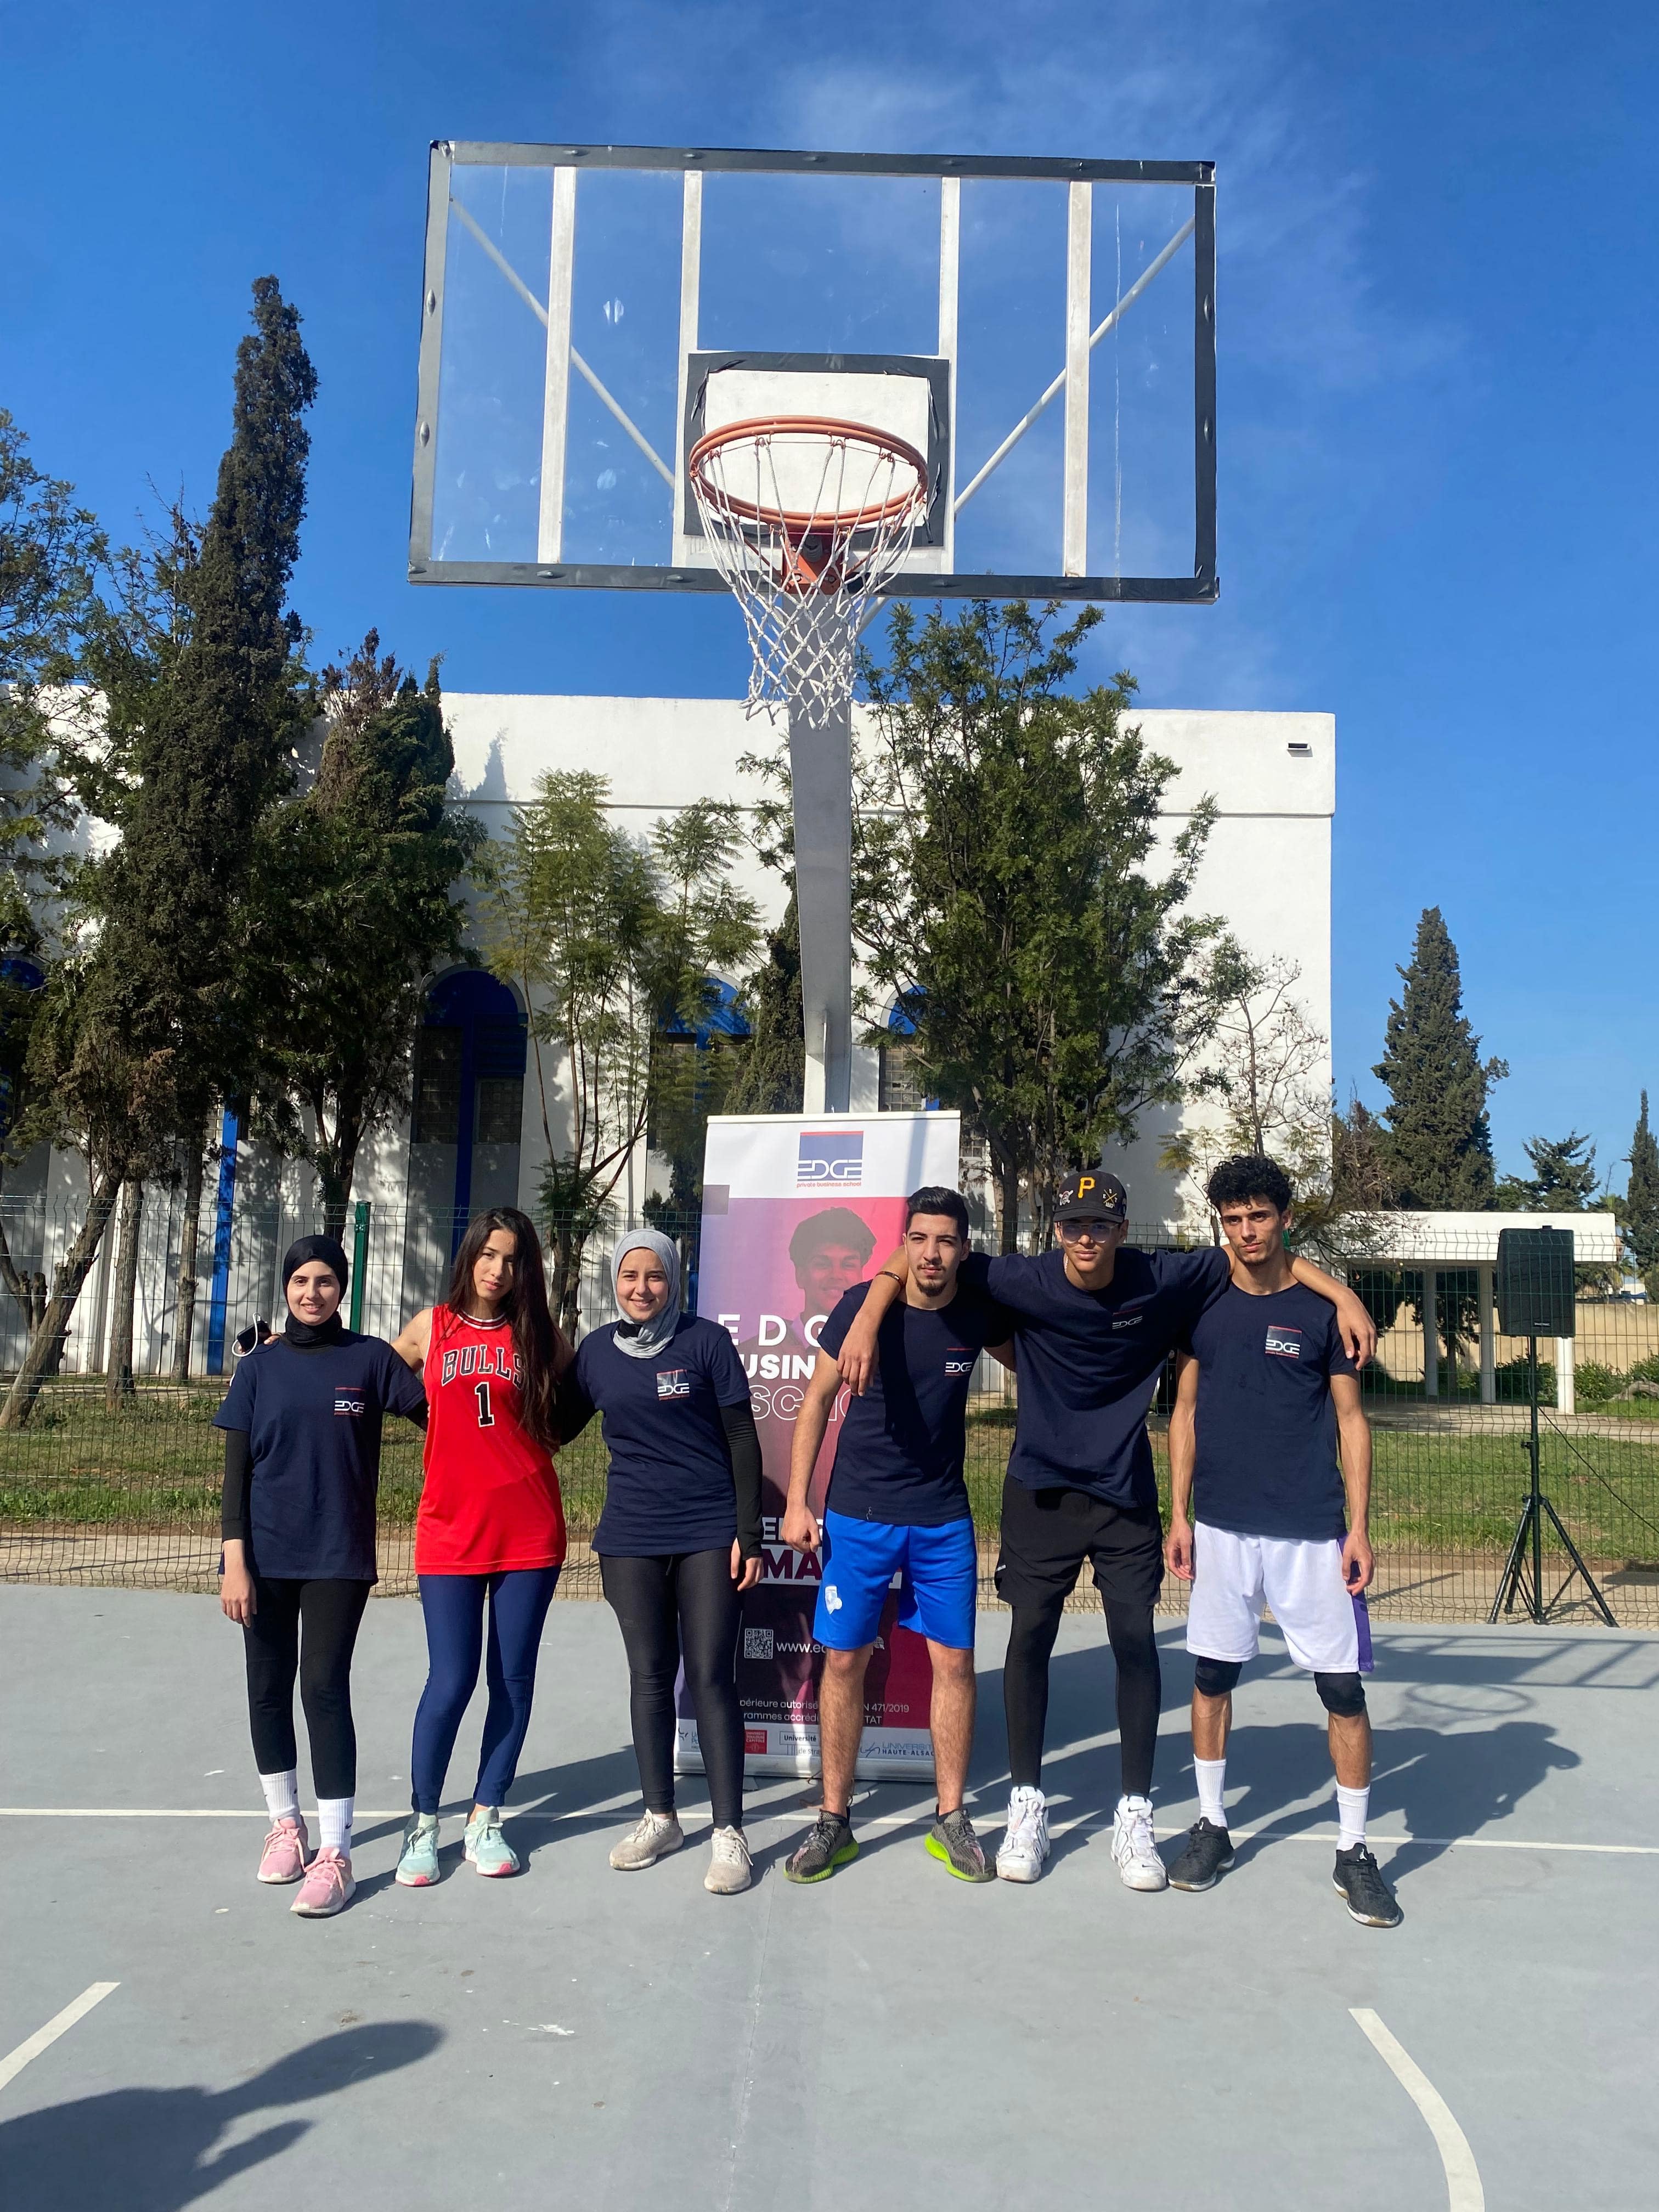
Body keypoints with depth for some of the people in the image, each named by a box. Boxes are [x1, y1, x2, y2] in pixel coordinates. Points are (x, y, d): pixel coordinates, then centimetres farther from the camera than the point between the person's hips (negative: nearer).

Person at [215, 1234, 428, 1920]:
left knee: (325, 1689, -7)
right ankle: (285, 1823, 30)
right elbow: (236, 1471, 2)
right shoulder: (260, 1366, 3)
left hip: (339, 1555, -2)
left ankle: (335, 1855, 0)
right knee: (269, 1688, 11)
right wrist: (234, 1560, -5)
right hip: (267, 1555, 3)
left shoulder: (370, 1359, -1)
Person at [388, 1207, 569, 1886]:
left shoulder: (539, 1337, 5)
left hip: (529, 1532, 1)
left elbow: (570, 1411, 12)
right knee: (451, 1681, -4)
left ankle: (484, 1820, 21)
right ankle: (423, 1823, 16)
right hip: (451, 1532, -1)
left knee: (513, 1680, 6)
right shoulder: (432, 1327, 5)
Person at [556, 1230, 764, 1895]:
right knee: (650, 1676, 12)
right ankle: (659, 1818, 26)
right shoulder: (596, 1350, 4)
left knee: (711, 1678, -3)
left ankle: (729, 1832, 6)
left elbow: (742, 1441, -3)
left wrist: (749, 1534, -6)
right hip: (631, 1539, 3)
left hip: (710, 1536, -3)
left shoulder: (706, 1341, -5)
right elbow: (558, 1427, 16)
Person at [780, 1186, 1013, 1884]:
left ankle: (951, 1818, 20)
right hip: (858, 1513, -1)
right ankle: (834, 1819, 18)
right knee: (844, 1662, 3)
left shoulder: (978, 1314, -6)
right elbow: (817, 1399, -3)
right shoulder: (862, 1305, -12)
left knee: (955, 1662, 4)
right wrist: (797, 1502, -5)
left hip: (944, 1518, 2)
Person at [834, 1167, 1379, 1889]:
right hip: (1041, 1490, 0)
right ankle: (1027, 1806, 19)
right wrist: (866, 1323, -23)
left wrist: (1344, 1296, -13)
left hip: (1126, 1493, 1)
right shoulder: (1024, 1282, -15)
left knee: (1137, 1642, 0)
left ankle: (1135, 1815, 16)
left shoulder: (1161, 1282, -13)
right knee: (1029, 1637, 3)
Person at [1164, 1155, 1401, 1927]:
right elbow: (1185, 1411, 9)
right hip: (1220, 1527, 2)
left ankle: (1352, 1850, 15)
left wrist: (1360, 1528, -4)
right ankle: (1212, 1825, 27)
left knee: (1343, 1688, 0)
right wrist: (1178, 1514, 4)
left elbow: (1351, 1421, 2)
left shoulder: (1322, 1308, -1)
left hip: (1312, 1533, -2)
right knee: (1212, 1676, 9)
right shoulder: (1203, 1305, 4)